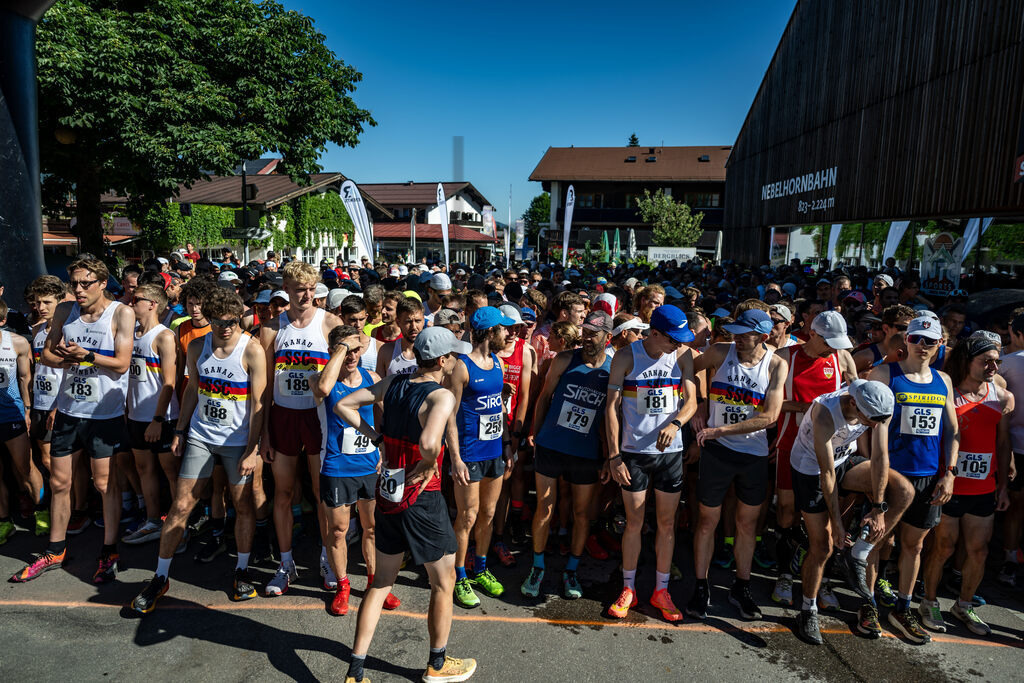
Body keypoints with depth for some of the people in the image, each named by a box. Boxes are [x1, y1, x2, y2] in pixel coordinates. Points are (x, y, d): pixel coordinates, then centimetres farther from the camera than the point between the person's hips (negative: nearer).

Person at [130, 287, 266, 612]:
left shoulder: (252, 350, -13)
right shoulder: (197, 347, 0)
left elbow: (258, 403, -12)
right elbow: (192, 390, 12)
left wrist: (253, 449, -15)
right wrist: (179, 431, 9)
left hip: (237, 440, -3)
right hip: (199, 436, 3)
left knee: (243, 505, 7)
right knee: (180, 505, 5)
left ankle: (242, 570, 26)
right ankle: (160, 577, 20)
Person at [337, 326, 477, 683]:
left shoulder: (392, 383, 1)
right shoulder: (442, 396, -21)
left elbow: (343, 405, 4)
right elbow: (428, 443, -38)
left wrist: (376, 437, 3)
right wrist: (428, 466, -18)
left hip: (387, 494, 7)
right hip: (422, 499, -7)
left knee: (381, 582, 21)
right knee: (443, 583, 16)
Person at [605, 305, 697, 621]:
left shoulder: (683, 355, 0)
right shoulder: (626, 357, -7)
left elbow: (691, 400, -1)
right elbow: (612, 407, -5)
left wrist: (675, 423, -23)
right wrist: (614, 456, -9)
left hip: (670, 451, 2)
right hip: (633, 452, -2)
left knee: (667, 523, 10)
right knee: (634, 523, 6)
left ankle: (661, 590, 26)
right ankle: (628, 589, 24)